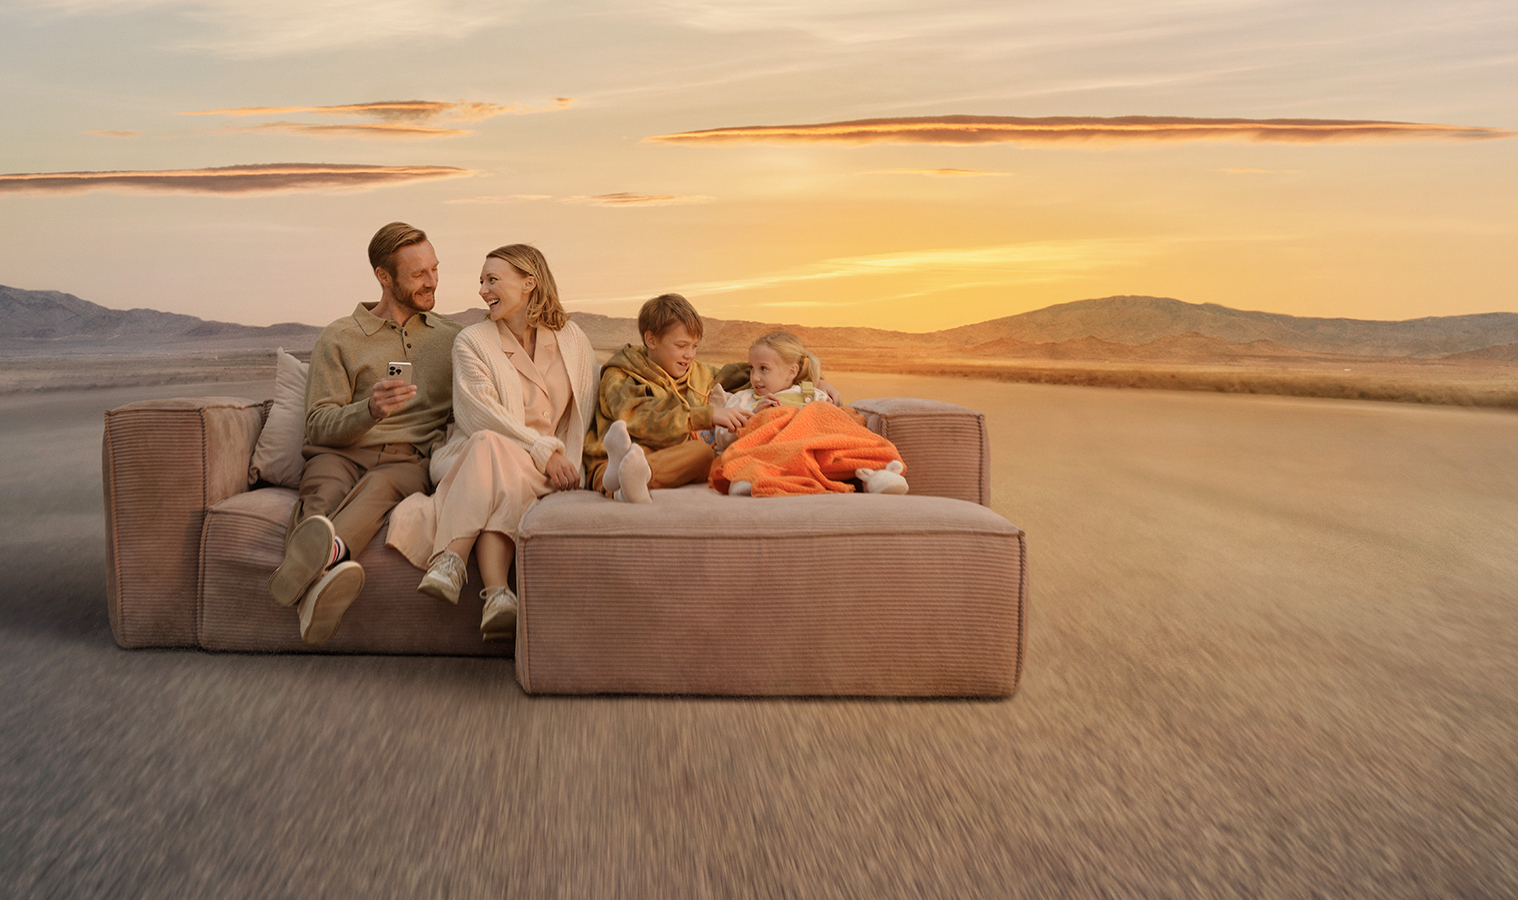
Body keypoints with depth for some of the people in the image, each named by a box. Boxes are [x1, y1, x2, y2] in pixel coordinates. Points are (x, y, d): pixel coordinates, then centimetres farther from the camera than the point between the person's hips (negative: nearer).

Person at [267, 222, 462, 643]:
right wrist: (371, 410, -16)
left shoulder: (451, 335, 23)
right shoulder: (339, 337, 15)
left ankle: (327, 553, -70)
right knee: (325, 495, -37)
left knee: (379, 486, -38)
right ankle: (325, 573, -70)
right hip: (339, 453, 0)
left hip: (408, 460, 0)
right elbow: (320, 426, 6)